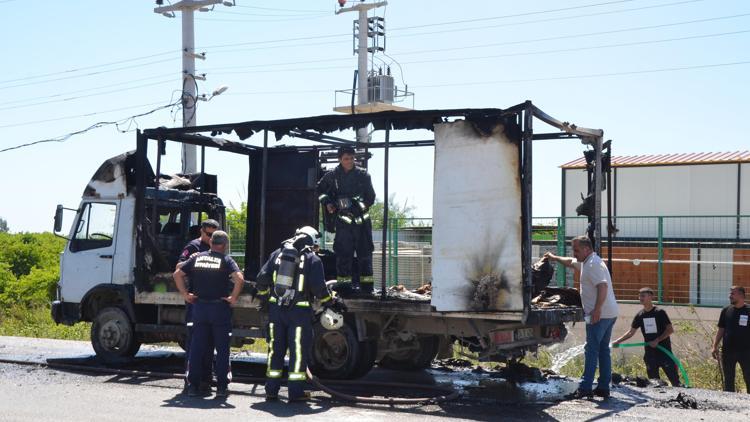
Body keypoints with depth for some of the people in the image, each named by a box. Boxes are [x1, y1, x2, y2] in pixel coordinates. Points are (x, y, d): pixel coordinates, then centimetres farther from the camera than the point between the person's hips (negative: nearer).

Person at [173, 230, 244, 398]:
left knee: (197, 347, 9)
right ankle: (221, 387, 5)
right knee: (222, 349, 5)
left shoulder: (197, 257, 8)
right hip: (220, 308, -3)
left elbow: (177, 274, 6)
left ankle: (193, 385, 10)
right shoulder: (226, 260, -3)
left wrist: (185, 294, 8)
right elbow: (239, 279, -19)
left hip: (199, 307, 3)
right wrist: (233, 297, -9)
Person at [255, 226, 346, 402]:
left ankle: (271, 391, 15)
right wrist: (331, 302, 5)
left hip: (276, 308, 4)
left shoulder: (278, 254, 8)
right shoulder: (312, 259, -3)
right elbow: (318, 287, -10)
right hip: (299, 310, -4)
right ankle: (296, 392, 5)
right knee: (298, 351, 3)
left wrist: (264, 296, 20)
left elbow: (262, 278, 4)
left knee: (275, 349, 11)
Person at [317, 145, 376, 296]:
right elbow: (320, 189, 21)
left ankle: (366, 285, 6)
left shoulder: (363, 175, 2)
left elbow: (371, 197, 6)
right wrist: (327, 202, 8)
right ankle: (343, 283, 5)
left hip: (362, 219, 0)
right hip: (343, 221, 0)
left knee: (365, 252, 1)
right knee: (343, 253, -1)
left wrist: (362, 204, -8)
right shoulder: (332, 176, 4)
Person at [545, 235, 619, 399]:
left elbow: (603, 286, -26)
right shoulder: (585, 263, 18)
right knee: (603, 350, 12)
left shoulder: (593, 264, -14)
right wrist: (554, 258, 45)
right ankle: (604, 387, 15)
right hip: (609, 314, 11)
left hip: (599, 315, -11)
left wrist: (597, 310, -31)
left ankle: (585, 388, -11)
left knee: (591, 350, -10)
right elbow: (570, 262, 38)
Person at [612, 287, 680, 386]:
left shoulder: (660, 312, -8)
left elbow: (670, 330, -8)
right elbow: (631, 332, 12)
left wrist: (657, 340, -17)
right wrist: (617, 341, 4)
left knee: (673, 376, -7)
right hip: (650, 352, 5)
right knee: (653, 379, 7)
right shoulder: (640, 315, 5)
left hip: (664, 350, -5)